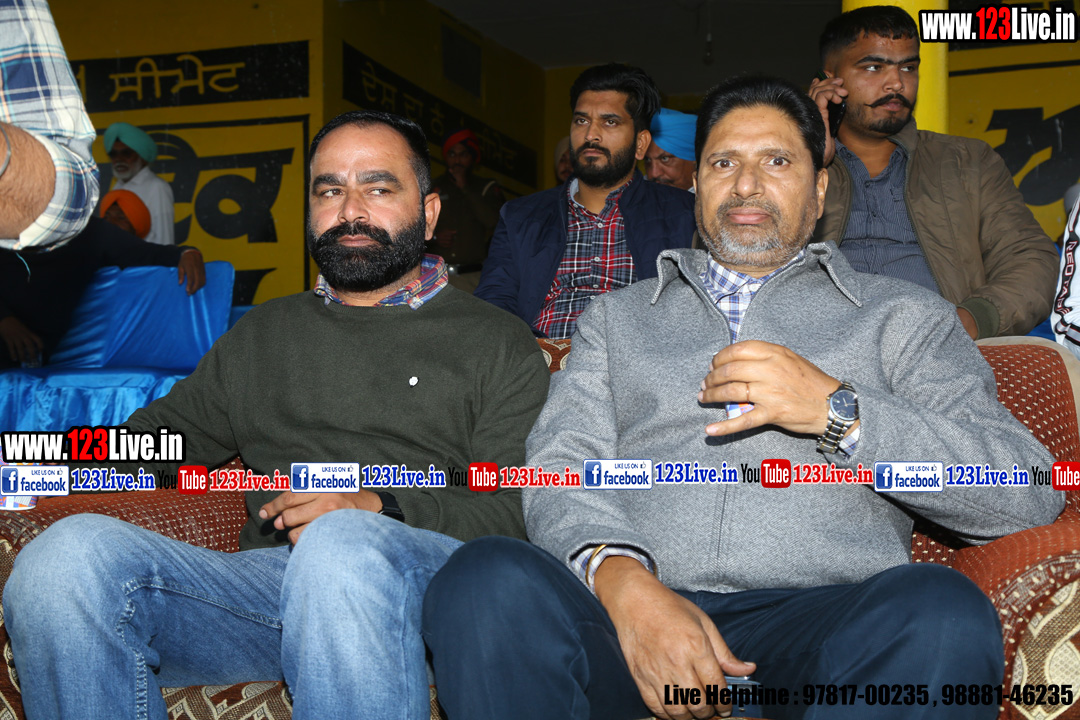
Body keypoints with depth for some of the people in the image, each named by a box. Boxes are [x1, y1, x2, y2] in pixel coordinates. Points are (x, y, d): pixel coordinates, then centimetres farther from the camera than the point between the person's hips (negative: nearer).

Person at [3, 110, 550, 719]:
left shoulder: (498, 343, 13)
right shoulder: (262, 333, 28)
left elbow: (515, 514, 2)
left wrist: (379, 509, -15)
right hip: (265, 574, 5)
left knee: (343, 546, -40)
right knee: (72, 551, -23)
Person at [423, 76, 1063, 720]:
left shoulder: (902, 315, 18)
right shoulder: (618, 317, 24)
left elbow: (1031, 493, 6)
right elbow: (561, 462, 9)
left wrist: (837, 411, -8)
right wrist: (622, 578, -14)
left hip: (820, 610, -1)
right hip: (632, 605, 1)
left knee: (940, 611, -34)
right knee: (486, 578, -29)